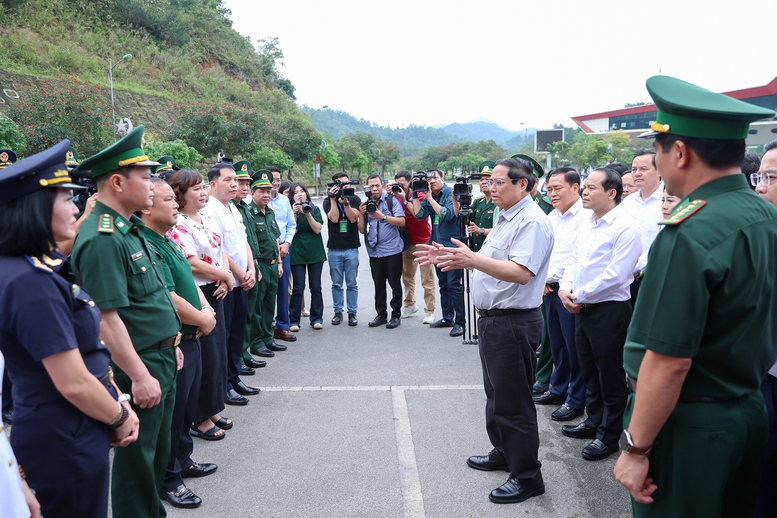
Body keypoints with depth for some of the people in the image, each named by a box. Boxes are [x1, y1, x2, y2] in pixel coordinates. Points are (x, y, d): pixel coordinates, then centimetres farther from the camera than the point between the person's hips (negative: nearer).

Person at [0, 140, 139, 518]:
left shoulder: (45, 265, 4)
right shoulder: (31, 282, -25)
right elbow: (73, 383, -25)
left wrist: (117, 405, 3)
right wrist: (120, 417, -8)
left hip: (74, 431, 9)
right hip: (65, 440, -9)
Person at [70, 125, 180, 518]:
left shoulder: (131, 229, 9)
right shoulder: (101, 239, -22)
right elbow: (107, 318, -25)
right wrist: (140, 376, -23)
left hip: (160, 358, 10)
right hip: (137, 367, -10)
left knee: (159, 450, 22)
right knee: (137, 457, 6)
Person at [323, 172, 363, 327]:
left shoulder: (354, 199, 3)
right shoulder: (328, 201, 3)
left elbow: (353, 218, -10)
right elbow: (334, 218, -13)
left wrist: (345, 202, -17)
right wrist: (333, 199, -11)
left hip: (351, 248, 0)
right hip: (334, 249, 0)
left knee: (351, 283, 4)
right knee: (337, 284, 7)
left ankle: (352, 313, 11)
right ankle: (338, 312, 17)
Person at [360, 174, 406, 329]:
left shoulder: (392, 201, -1)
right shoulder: (366, 204, 11)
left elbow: (402, 221, -10)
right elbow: (362, 230, 12)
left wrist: (383, 217, -18)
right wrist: (362, 215, -4)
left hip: (392, 250, -4)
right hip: (374, 251, 4)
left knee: (395, 283, 2)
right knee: (378, 284, 10)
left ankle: (396, 315, 11)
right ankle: (381, 314, 19)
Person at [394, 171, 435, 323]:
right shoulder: (398, 196, 6)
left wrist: (405, 199, -20)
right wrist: (392, 197, -10)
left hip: (422, 242, -5)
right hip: (407, 242, 5)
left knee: (427, 279, -3)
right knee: (407, 276, 13)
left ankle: (429, 311, 0)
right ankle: (409, 305, 28)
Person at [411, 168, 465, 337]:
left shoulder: (451, 193, -8)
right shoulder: (428, 196, 9)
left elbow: (447, 214, -22)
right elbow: (419, 214, -4)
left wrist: (430, 198, -18)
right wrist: (415, 195, -9)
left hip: (452, 246, -7)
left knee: (454, 285, -9)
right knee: (443, 285, 14)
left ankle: (459, 322, -4)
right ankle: (447, 318, 24)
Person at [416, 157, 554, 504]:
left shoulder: (532, 221, -18)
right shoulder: (506, 218, 15)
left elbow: (521, 272, -29)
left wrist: (472, 259, -39)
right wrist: (450, 257, 9)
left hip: (513, 322, -10)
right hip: (492, 318, 10)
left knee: (513, 401, -1)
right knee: (496, 394, 22)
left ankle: (527, 477, 13)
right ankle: (503, 454, 39)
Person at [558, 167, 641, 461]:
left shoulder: (625, 228, -16)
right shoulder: (587, 222, 10)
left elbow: (614, 275, -22)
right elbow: (574, 260, 14)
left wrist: (580, 296, -15)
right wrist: (565, 288, -3)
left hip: (609, 309, -8)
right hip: (581, 307, 8)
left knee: (610, 377, 5)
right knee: (589, 371, 20)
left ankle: (608, 436, 18)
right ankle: (594, 422, 36)